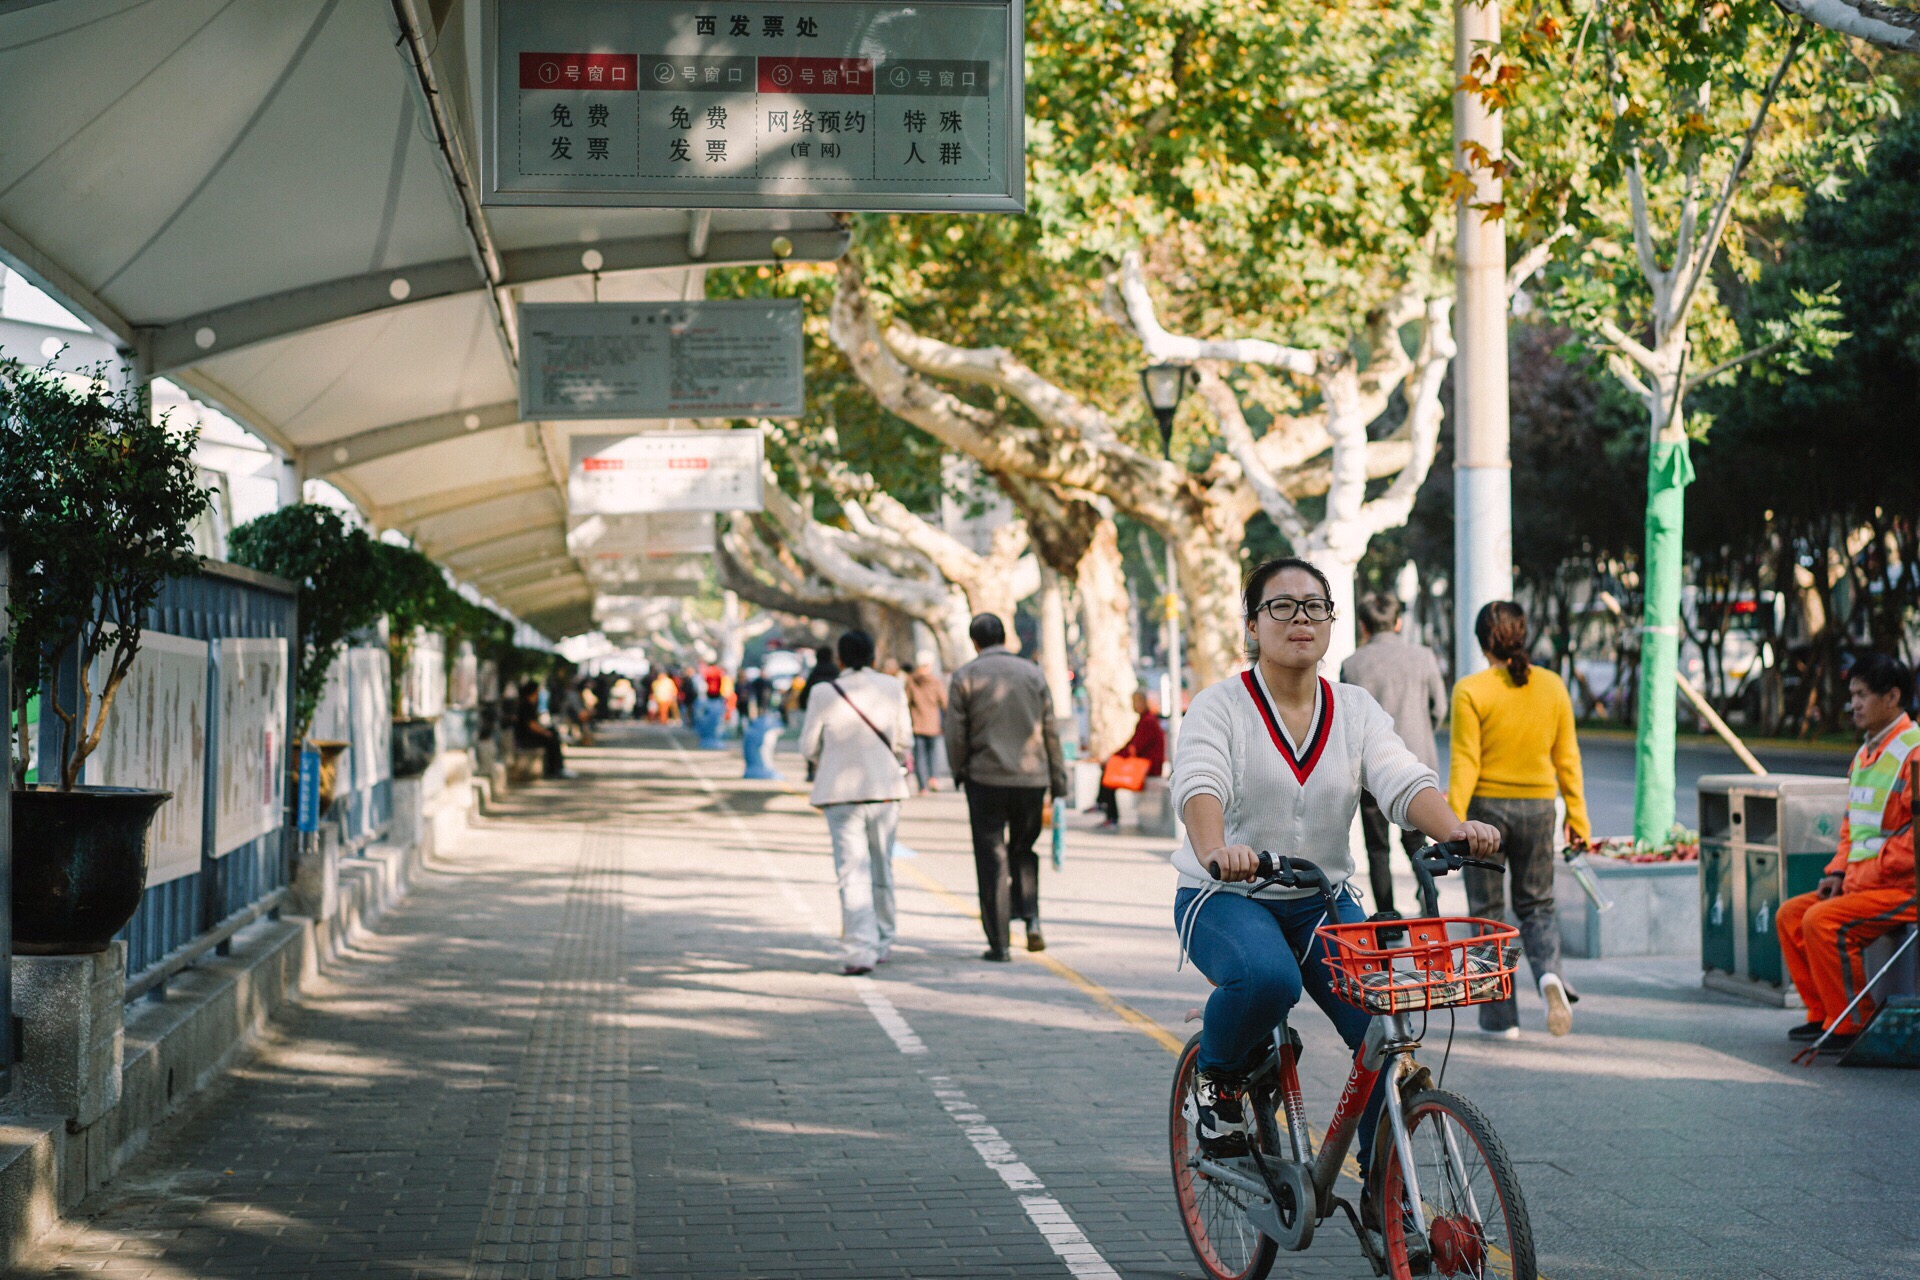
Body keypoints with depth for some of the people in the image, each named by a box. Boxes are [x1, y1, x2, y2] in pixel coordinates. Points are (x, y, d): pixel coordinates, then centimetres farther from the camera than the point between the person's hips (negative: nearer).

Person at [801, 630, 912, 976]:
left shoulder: (823, 692, -7)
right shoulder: (892, 688, -1)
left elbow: (808, 746, -1)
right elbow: (903, 739, 4)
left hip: (841, 791, -2)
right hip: (885, 787, 2)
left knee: (852, 873, -5)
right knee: (882, 869, 16)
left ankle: (861, 950, -15)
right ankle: (882, 943, 26)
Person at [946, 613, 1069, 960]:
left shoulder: (964, 677, -1)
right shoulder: (1032, 673, 7)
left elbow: (956, 736, -4)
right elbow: (1050, 732, 6)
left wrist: (958, 773, 12)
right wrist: (1058, 783, 11)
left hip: (986, 779, -2)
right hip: (1031, 778, 2)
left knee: (992, 860, 2)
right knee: (1023, 851, 19)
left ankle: (999, 942, 0)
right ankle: (1031, 916, -2)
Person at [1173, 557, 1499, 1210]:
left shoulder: (1356, 709, 6)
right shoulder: (1221, 705, -6)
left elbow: (1403, 778, -11)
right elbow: (1200, 785, -24)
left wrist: (1455, 829, -32)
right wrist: (1215, 850, -47)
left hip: (1323, 902, 4)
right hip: (1226, 897, -4)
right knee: (1266, 979, -36)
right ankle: (1217, 1079, -4)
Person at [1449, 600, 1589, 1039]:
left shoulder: (1471, 691, -11)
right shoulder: (1552, 686, 1)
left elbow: (1465, 762, -14)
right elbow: (1566, 757, 5)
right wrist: (1577, 815, 12)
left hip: (1486, 806, -3)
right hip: (1537, 805, 3)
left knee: (1487, 912, 8)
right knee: (1537, 906, 15)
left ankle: (1500, 1016, 9)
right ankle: (1549, 973, -15)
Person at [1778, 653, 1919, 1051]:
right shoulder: (1866, 753, 16)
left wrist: (1861, 879, -19)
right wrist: (1839, 872, 8)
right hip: (1864, 882, 10)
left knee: (1823, 922, -25)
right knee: (1790, 915, 5)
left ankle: (1854, 1026, -13)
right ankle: (1823, 1014, 9)